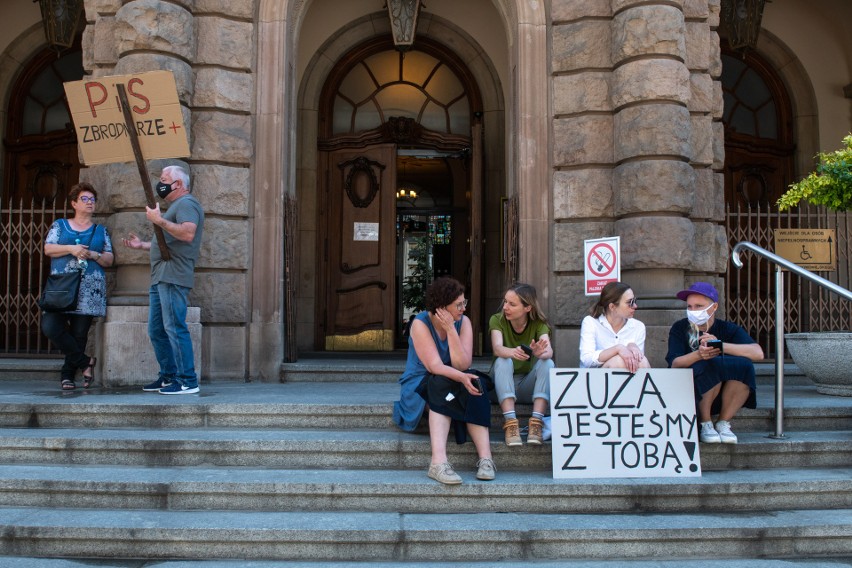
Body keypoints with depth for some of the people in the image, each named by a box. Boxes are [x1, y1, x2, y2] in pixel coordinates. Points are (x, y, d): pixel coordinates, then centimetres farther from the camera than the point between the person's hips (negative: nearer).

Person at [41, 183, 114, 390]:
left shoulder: (100, 231, 16)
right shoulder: (60, 225, 15)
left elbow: (109, 260, 10)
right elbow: (48, 249, 3)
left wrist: (93, 255, -9)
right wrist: (71, 249, -13)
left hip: (90, 289, 0)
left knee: (79, 333, -3)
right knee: (50, 326, -16)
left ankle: (68, 375, 11)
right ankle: (85, 362, -2)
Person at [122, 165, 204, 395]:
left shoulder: (186, 203, -7)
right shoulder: (176, 205, 27)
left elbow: (188, 233, -25)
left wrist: (159, 220, -22)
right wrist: (142, 245, 30)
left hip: (173, 277, -11)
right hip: (161, 278, 11)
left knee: (174, 328, -13)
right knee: (156, 330, 12)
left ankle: (188, 380, -11)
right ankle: (168, 376, 19)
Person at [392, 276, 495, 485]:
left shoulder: (463, 322, -4)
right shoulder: (420, 323, -15)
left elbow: (462, 365, -16)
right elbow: (434, 366, -25)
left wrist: (450, 329, -23)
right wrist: (461, 378, -42)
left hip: (453, 383, 3)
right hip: (420, 384, -3)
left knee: (474, 388, -28)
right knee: (441, 385, -36)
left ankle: (485, 458, -37)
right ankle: (439, 462, -47)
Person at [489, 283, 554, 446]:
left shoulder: (539, 324, -7)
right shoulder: (497, 320, -9)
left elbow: (549, 351, -26)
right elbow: (497, 348, -29)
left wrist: (540, 353, -50)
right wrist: (513, 352, -52)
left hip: (529, 384, 1)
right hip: (503, 384, -1)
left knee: (548, 363, -26)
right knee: (503, 361, -31)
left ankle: (536, 422, -34)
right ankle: (510, 422, -40)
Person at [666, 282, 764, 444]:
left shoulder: (728, 329, 1)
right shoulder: (679, 329, -2)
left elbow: (758, 353, -16)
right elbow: (675, 364, -16)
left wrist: (720, 345, -27)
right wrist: (698, 354, -36)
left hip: (723, 397, 2)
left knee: (744, 365, -24)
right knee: (711, 364, -29)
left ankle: (723, 423, -11)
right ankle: (705, 424, -12)